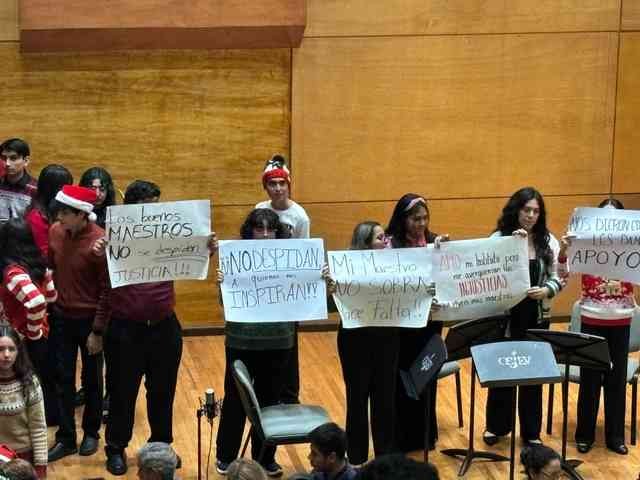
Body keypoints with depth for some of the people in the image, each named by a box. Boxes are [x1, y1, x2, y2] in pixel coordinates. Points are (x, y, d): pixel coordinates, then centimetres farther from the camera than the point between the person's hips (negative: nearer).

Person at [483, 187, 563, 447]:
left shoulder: (548, 241, 2)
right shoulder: (499, 238, -5)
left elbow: (557, 278, 1)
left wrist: (545, 291, -20)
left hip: (536, 317, 2)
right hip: (505, 314, -2)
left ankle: (531, 432, 22)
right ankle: (496, 426, 27)